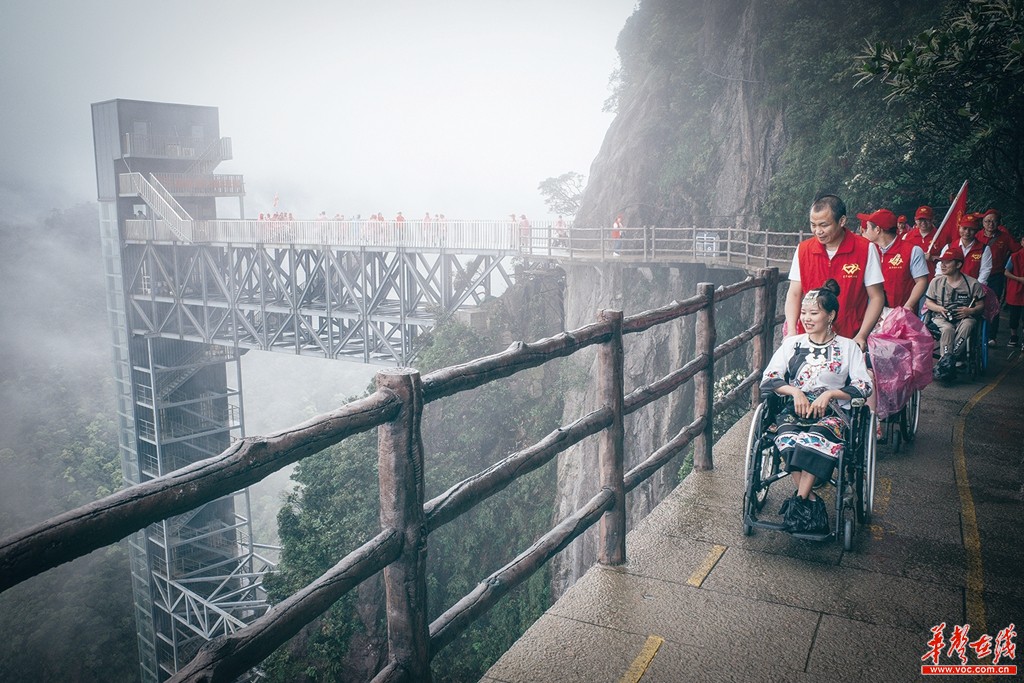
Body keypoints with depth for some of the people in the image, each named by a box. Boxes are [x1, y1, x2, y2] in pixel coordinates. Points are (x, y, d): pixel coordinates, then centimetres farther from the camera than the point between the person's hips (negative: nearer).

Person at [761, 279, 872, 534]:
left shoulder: (848, 346, 13)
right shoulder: (792, 343, 17)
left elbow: (864, 386, 3)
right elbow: (768, 379, 7)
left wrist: (830, 394, -12)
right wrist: (795, 391, -10)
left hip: (833, 411, -2)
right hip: (795, 408, 2)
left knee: (816, 439, -38)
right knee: (787, 439, -35)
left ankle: (799, 501, -31)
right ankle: (812, 502, -29)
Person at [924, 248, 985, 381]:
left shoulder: (973, 284, 2)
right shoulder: (936, 281, 6)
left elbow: (981, 305, 4)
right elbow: (928, 302, 9)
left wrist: (970, 311, -18)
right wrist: (940, 309, -11)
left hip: (964, 317, 0)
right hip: (940, 317, 0)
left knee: (967, 325, -37)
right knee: (948, 329, -35)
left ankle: (946, 361, -40)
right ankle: (948, 364, -36)